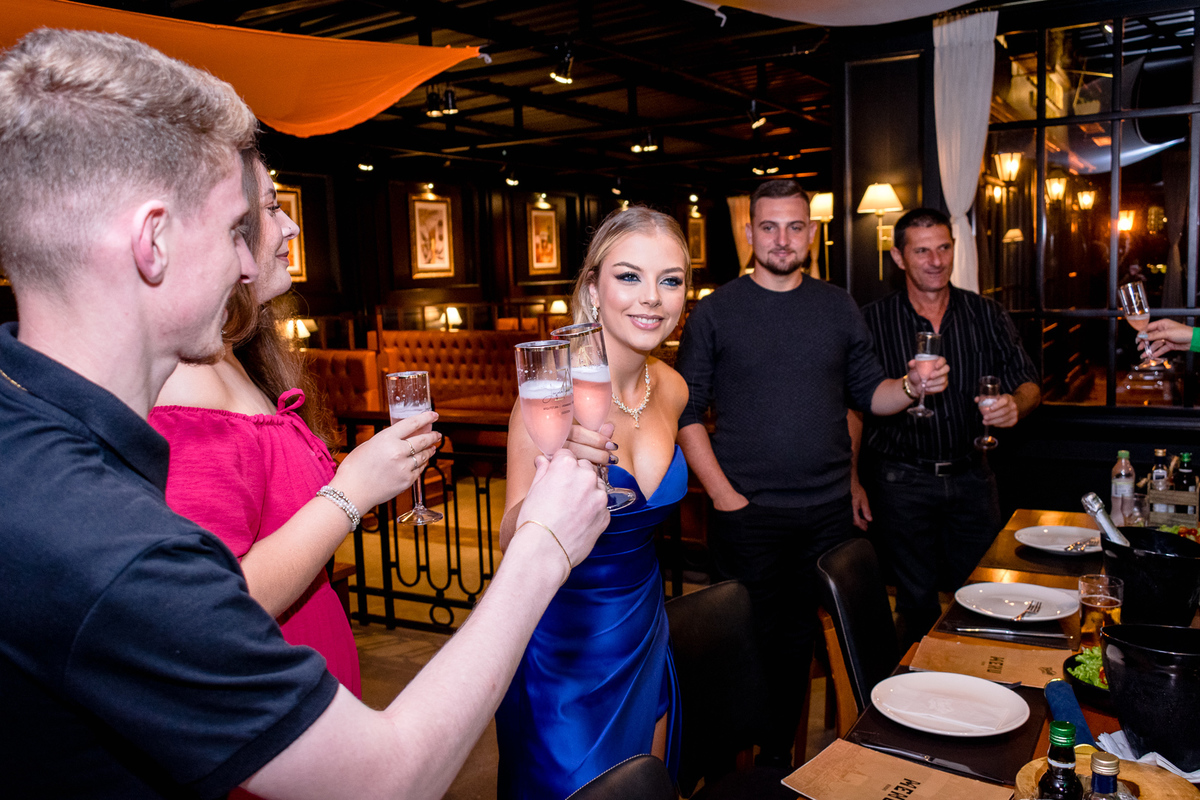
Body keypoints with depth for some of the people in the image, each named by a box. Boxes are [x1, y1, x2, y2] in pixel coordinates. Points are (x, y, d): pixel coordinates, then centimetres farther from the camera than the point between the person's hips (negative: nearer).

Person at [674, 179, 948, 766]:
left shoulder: (837, 307, 9)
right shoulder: (715, 312, -1)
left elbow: (868, 392, 12)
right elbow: (687, 411, -4)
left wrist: (911, 387, -9)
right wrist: (723, 494, -11)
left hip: (827, 512, 3)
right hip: (747, 514, -3)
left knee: (802, 640, 11)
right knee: (756, 641, 6)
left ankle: (779, 755, 29)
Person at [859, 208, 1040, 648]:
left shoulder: (986, 315, 3)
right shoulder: (872, 321, -4)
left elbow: (1029, 384, 5)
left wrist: (1015, 404, -19)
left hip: (971, 476, 3)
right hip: (902, 480, -3)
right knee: (918, 602, 6)